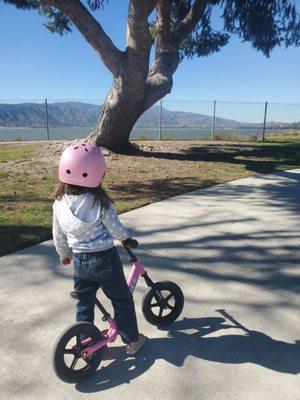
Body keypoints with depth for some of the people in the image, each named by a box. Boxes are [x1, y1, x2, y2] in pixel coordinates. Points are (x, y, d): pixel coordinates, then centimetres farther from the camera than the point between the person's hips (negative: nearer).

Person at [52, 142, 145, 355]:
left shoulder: (60, 202, -4)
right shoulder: (100, 201, -18)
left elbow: (58, 235, 6)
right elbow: (115, 229, -11)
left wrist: (64, 254, 23)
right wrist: (127, 236, 11)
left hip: (79, 261, 4)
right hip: (105, 259, -4)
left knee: (84, 304, 22)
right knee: (122, 299, 16)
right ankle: (132, 340, 28)